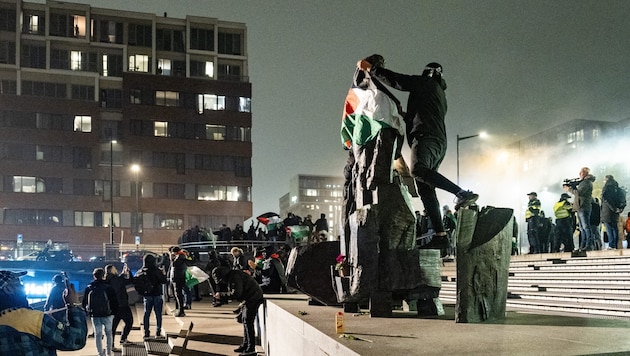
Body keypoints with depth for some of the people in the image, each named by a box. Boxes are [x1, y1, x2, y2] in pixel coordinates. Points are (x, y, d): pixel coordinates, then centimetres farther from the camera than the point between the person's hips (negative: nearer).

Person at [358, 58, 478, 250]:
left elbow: (396, 80, 2)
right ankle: (440, 235, -9)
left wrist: (370, 68, 7)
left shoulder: (426, 83, 10)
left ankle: (462, 193, -39)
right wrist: (406, 116, 53)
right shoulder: (441, 96, 35)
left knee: (418, 170, -33)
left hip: (426, 137, -9)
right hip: (440, 142, 9)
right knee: (425, 189, 0)